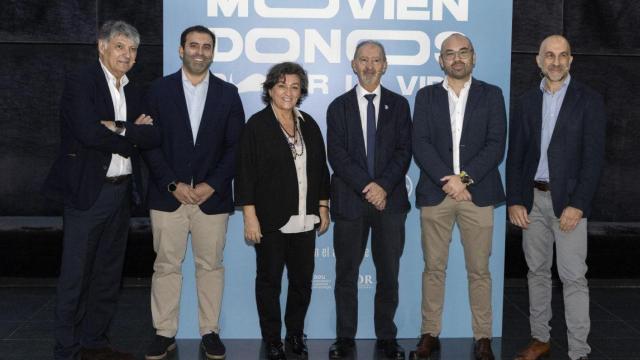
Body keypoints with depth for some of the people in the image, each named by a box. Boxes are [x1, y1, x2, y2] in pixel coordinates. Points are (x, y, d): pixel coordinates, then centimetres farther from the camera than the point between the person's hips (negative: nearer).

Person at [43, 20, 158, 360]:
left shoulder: (133, 92, 13)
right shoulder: (80, 81, -6)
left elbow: (153, 135, 1)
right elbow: (89, 133, -21)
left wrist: (118, 129, -14)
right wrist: (132, 138, -9)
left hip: (122, 192, 7)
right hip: (87, 191, -7)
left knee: (108, 274, 13)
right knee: (75, 275, 1)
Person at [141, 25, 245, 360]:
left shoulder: (228, 93, 6)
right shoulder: (160, 89, 4)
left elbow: (235, 146, 2)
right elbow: (150, 142, -1)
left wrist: (211, 185, -8)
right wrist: (173, 185, -10)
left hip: (212, 195, 1)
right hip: (168, 194, 0)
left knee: (210, 266, 7)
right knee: (166, 266, 5)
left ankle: (210, 331, 18)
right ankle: (165, 333, 16)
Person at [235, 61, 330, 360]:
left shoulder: (308, 124, 10)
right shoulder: (257, 124, -4)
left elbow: (320, 168, 14)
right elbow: (245, 172, -8)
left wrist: (323, 207, 11)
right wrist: (249, 216, -12)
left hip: (304, 219, 4)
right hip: (271, 220, -4)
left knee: (303, 280, 9)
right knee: (269, 280, 7)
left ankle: (296, 335, 26)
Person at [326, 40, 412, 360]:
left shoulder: (398, 105, 9)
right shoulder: (339, 106, 7)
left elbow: (404, 151, 1)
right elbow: (336, 154, -3)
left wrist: (384, 186, -12)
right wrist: (366, 186, -13)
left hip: (390, 200, 1)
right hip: (350, 200, 0)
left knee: (388, 273, 5)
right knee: (346, 273, 5)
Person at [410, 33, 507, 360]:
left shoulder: (491, 95, 8)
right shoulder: (426, 96, 10)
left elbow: (496, 145, -2)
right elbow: (420, 144, -1)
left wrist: (464, 178, -13)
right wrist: (447, 180, -13)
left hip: (477, 193, -1)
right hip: (435, 193, 1)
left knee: (479, 270, 4)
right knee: (433, 268, 6)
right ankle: (430, 333, 15)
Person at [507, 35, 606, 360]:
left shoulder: (589, 100, -2)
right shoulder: (527, 101, 9)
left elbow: (593, 157, -7)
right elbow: (515, 155, 8)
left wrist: (577, 204, -14)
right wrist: (514, 201, -1)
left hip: (568, 201, -4)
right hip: (532, 199, 4)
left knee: (573, 278, -5)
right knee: (537, 272, 12)